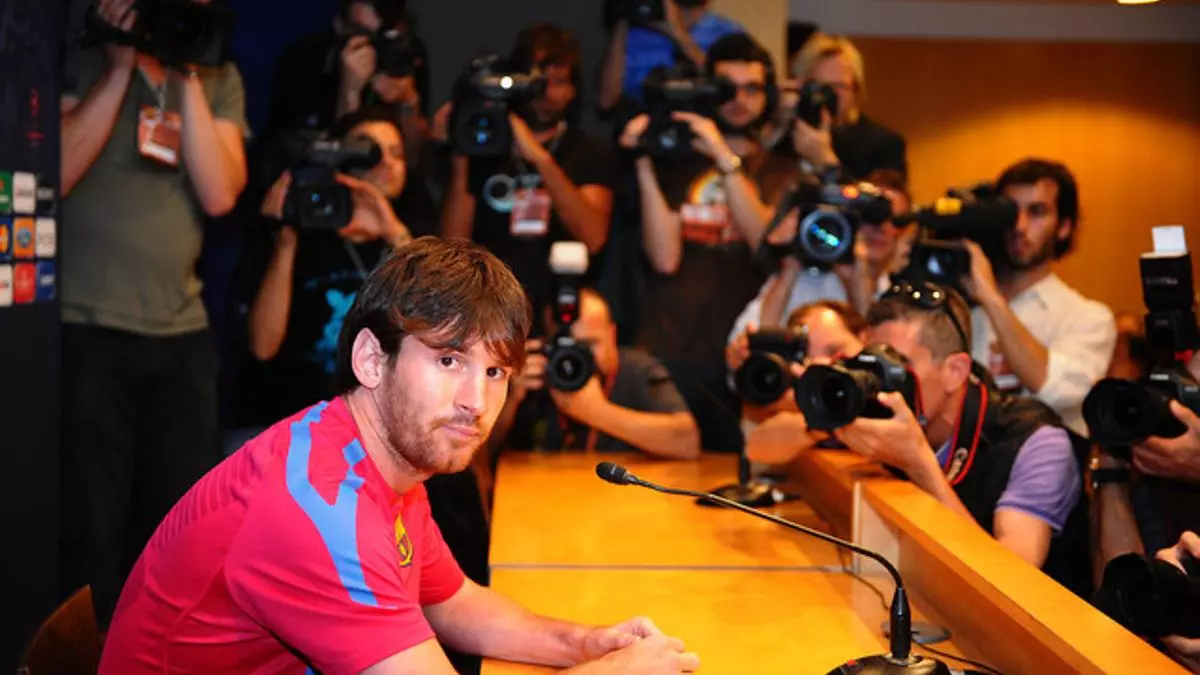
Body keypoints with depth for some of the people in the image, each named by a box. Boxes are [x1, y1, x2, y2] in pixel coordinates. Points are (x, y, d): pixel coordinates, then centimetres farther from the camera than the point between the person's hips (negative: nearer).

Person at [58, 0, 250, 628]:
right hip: (86, 326, -4)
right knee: (89, 533, -1)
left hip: (182, 330, 4)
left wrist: (187, 78, -7)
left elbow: (219, 194, -3)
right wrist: (122, 67, -12)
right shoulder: (85, 58, 0)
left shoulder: (219, 79, 10)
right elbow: (56, 174, -13)